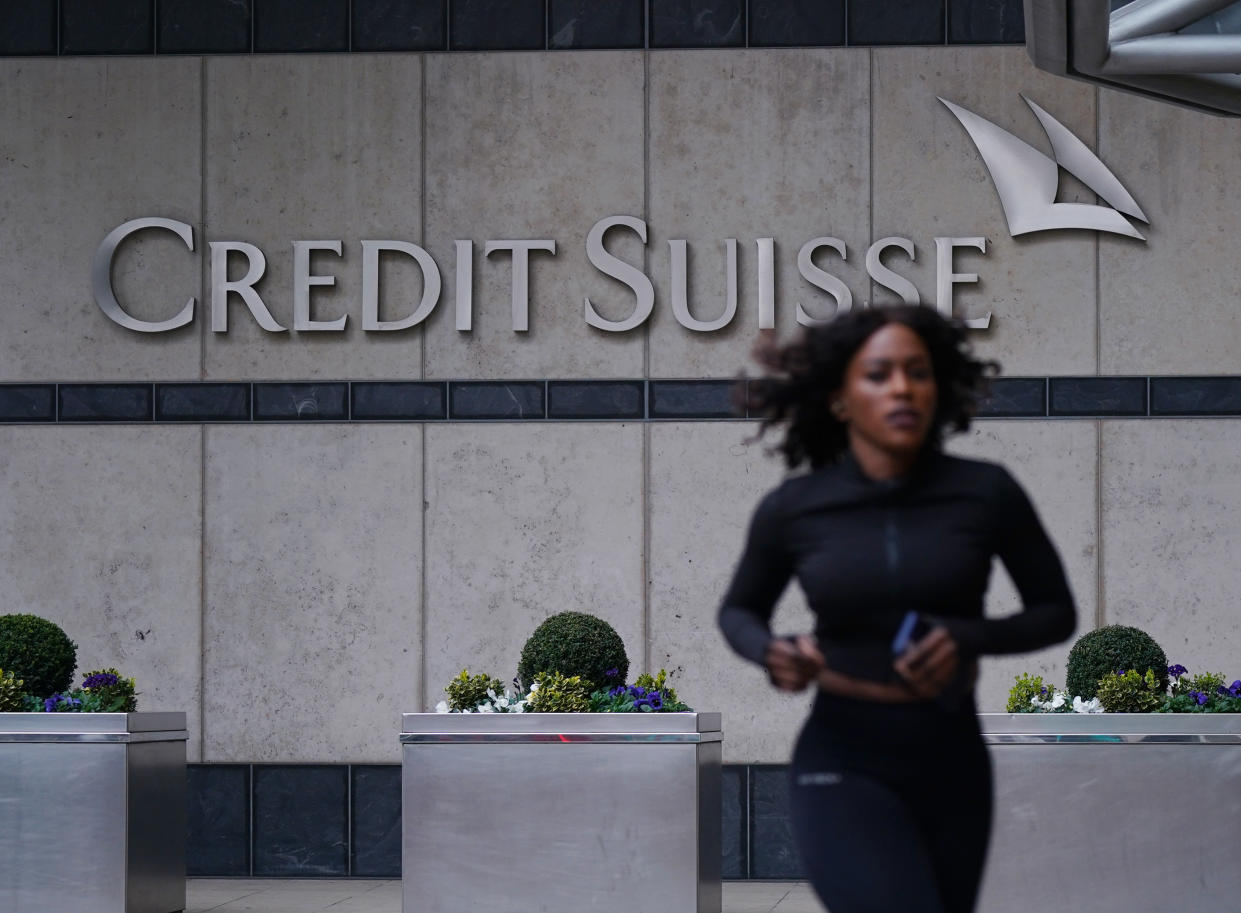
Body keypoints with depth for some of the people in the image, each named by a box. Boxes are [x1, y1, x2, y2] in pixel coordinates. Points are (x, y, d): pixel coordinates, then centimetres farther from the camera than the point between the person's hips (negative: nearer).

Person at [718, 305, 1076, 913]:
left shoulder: (986, 493, -8)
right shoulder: (792, 510, -7)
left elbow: (1056, 612, 3)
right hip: (842, 765, -2)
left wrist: (968, 639, -17)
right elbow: (739, 611, 11)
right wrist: (772, 655, -12)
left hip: (952, 762, 3)